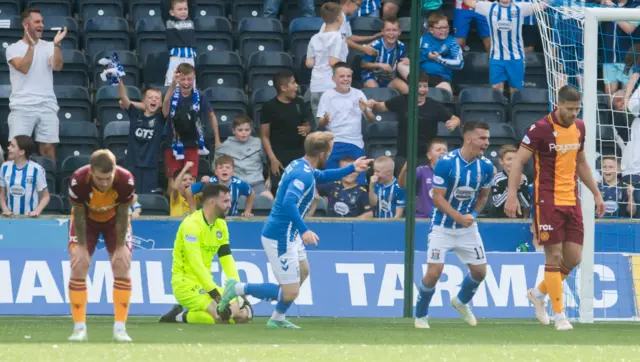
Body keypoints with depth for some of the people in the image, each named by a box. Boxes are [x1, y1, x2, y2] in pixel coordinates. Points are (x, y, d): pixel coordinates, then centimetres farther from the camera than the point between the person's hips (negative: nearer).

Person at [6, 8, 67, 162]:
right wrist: (31, 46, -23)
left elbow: (57, 66, -7)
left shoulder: (48, 47, 10)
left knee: (48, 148, 2)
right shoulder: (13, 49, 2)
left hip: (47, 106, 3)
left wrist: (56, 45, -20)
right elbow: (24, 68, -15)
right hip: (22, 107, -3)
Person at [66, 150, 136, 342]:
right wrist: (82, 246, -17)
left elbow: (122, 216, -20)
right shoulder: (78, 180, -37)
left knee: (122, 267, -9)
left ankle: (120, 328, -4)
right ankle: (79, 328, -5)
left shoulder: (126, 181, -35)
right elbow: (79, 215, -21)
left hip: (114, 220, 1)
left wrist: (120, 248, -16)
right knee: (78, 267, -11)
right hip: (87, 220, -1)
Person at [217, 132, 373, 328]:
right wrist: (304, 230, -44)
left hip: (289, 235, 11)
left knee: (303, 272, 30)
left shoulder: (298, 165, 7)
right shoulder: (304, 175, -23)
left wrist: (352, 168, 27)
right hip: (280, 238, -11)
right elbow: (288, 202, -38)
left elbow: (322, 176, 28)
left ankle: (277, 319, 37)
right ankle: (239, 288, 0)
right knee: (290, 293, -8)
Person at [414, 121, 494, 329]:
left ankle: (462, 302, 36)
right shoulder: (446, 163, -20)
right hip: (443, 226, -5)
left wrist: (473, 215, -7)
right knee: (434, 272, -11)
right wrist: (459, 217, -29)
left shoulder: (486, 166, -6)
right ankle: (420, 316, 12)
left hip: (468, 226, 5)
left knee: (479, 271, 5)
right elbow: (438, 198, -18)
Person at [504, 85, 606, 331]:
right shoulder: (541, 129, -12)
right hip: (547, 200, -6)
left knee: (574, 257, 3)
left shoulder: (579, 127, 8)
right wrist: (512, 196, -19)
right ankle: (559, 315, -1)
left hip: (572, 200, 6)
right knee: (554, 256, -6)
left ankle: (539, 294, 26)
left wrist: (596, 193, 20)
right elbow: (518, 161, -10)